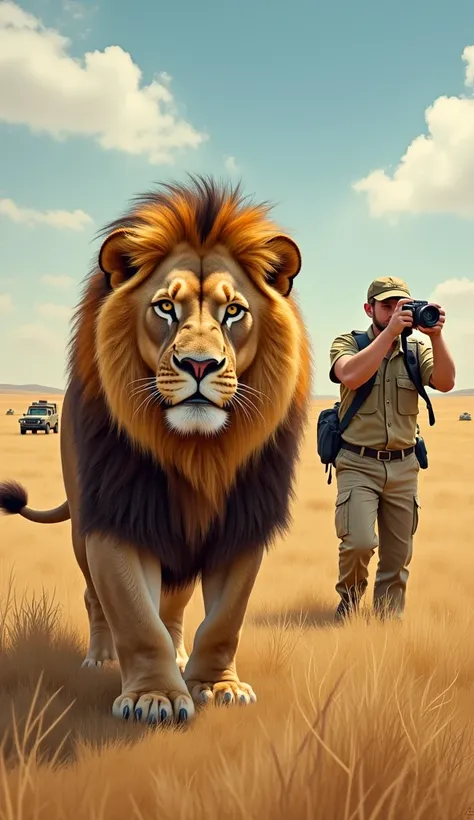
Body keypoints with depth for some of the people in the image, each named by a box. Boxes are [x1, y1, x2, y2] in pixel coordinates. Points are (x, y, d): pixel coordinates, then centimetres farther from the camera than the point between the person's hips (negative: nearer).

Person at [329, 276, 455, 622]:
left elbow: (445, 382, -9)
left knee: (398, 559, 7)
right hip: (358, 464, -3)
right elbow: (350, 376, -22)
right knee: (359, 542, -20)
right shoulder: (348, 343, 0)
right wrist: (390, 331, -23)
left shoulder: (417, 349, 7)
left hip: (403, 466, 3)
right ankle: (350, 600, 10)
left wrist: (436, 335, -20)